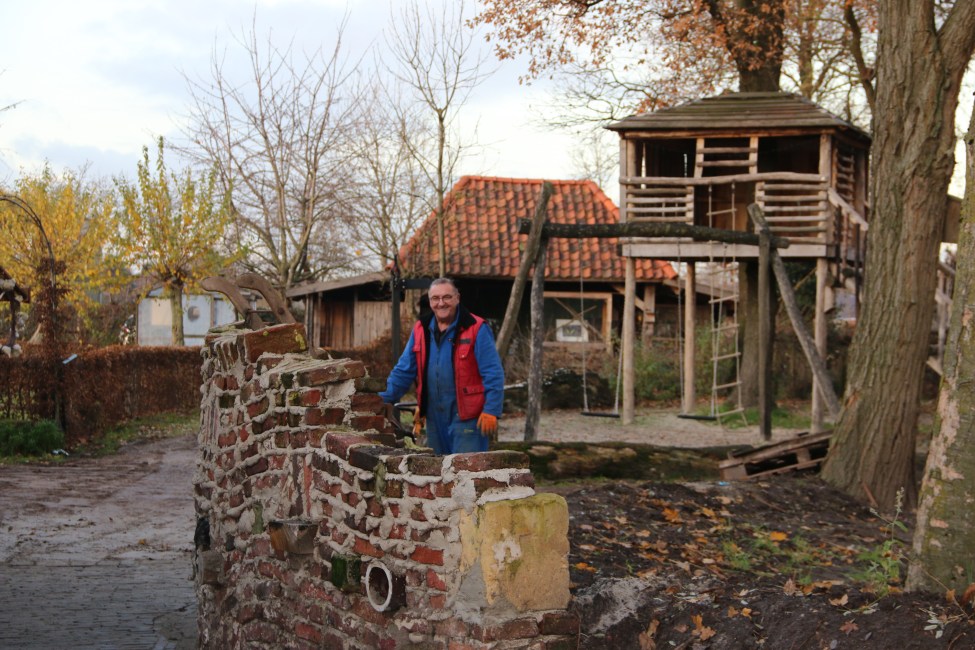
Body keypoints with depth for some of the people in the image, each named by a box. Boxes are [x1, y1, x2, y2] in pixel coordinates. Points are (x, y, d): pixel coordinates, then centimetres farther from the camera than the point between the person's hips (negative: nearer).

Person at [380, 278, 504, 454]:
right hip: (434, 418, 6)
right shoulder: (421, 329, 9)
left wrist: (491, 411, -17)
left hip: (466, 417, -6)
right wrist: (384, 399, 5)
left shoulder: (476, 329, -8)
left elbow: (493, 373, -11)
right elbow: (404, 370, 14)